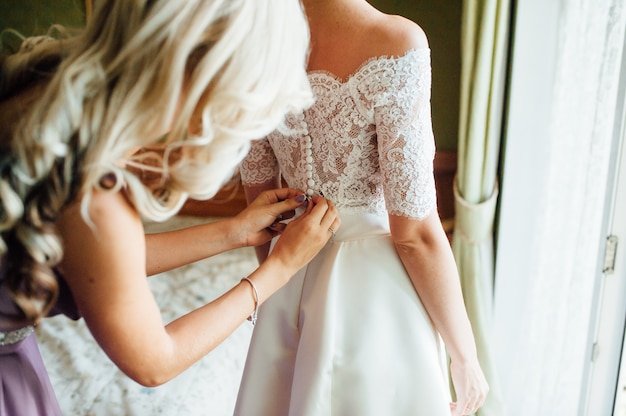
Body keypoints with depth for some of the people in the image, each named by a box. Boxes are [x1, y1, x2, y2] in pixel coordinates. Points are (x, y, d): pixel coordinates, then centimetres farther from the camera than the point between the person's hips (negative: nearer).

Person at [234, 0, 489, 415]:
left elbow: (259, 199, 4)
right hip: (375, 286, -5)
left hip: (293, 285, 6)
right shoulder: (395, 43, -21)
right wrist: (466, 356, -7)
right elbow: (415, 234, -20)